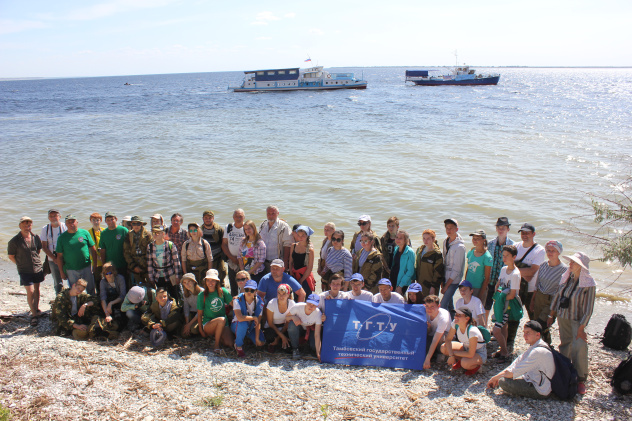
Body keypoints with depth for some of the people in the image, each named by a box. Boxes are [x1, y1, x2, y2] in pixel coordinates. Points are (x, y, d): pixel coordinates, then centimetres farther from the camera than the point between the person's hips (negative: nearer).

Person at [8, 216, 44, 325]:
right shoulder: (14, 241, -11)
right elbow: (11, 256, -1)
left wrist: (36, 261, 11)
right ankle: (34, 315, 1)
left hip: (38, 268, 4)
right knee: (30, 291, -7)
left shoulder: (36, 238, 0)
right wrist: (22, 264, 3)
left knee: (36, 289, 16)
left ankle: (37, 309, 33)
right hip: (25, 271, -4)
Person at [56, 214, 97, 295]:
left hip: (86, 267, 0)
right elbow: (59, 256, 3)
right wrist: (62, 272, 1)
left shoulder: (85, 233, 1)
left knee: (91, 289, 7)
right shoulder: (62, 237, 1)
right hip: (71, 270, 0)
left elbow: (93, 250, 5)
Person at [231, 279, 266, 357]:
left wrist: (257, 338, -17)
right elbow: (240, 318, -38)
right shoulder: (237, 300, -24)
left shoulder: (259, 302, -15)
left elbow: (258, 322, -14)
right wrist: (254, 318, -25)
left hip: (251, 327, 4)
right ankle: (238, 346, -12)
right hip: (237, 325, -4)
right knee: (243, 323, -38)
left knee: (261, 342, -13)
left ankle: (247, 338, 20)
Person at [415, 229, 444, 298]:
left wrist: (433, 286, -14)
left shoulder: (437, 254, -13)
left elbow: (438, 272, -13)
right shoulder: (419, 250, 8)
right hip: (419, 284, 6)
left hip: (430, 286, -6)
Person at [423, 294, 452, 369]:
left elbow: (435, 340, -37)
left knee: (441, 338, -39)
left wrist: (427, 359, -41)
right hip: (432, 334, 4)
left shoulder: (443, 317, -32)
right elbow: (428, 332, -4)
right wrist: (428, 328, -30)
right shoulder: (426, 312, -16)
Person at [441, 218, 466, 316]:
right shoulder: (445, 242, 4)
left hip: (454, 280, -7)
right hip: (446, 277, 7)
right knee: (449, 303, 18)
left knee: (443, 304, -12)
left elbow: (456, 270, -16)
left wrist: (446, 286, -14)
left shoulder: (460, 247, -18)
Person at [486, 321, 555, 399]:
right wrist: (498, 376, 0)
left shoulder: (539, 352, -25)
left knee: (503, 382, -23)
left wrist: (495, 378, -11)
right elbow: (516, 363, 7)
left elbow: (513, 372, -24)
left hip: (540, 392, -10)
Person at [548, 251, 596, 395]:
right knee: (565, 344, 15)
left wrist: (581, 328, -18)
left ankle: (581, 379, -4)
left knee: (579, 346, -16)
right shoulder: (566, 277, 0)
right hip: (562, 317, 6)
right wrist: (551, 315, 14)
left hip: (577, 320, -6)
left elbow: (588, 309, -15)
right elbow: (557, 296, 11)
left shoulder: (589, 284, -16)